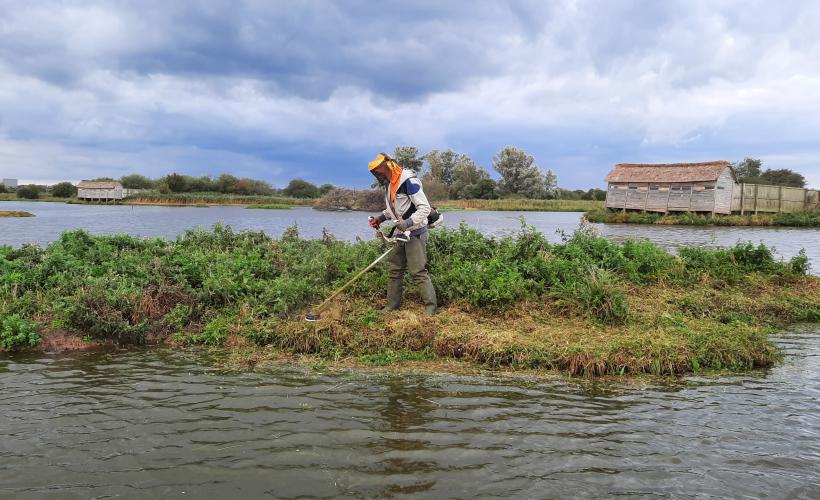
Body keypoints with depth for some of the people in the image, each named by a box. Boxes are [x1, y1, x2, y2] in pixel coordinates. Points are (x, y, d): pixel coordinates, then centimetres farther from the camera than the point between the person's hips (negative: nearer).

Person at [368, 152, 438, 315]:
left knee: (418, 272, -9)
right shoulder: (389, 184, 8)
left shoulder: (408, 181, -21)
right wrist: (381, 217, 8)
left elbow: (425, 208, -22)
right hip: (402, 233, 9)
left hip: (415, 233, -9)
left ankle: (432, 308, -2)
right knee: (395, 269, 13)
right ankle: (393, 305, 22)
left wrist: (408, 223, -31)